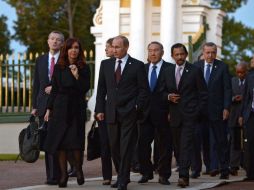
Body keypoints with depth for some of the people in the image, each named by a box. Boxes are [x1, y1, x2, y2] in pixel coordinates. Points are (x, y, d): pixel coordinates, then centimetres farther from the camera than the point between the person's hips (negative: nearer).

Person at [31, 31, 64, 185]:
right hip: (44, 105, 4)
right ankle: (51, 175, 7)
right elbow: (36, 84, 13)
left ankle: (57, 175, -1)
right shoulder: (40, 60, 13)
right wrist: (35, 106, 8)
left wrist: (55, 88, -13)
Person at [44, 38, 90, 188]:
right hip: (60, 107, 2)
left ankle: (79, 169, 15)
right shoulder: (59, 67, 8)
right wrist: (49, 109, 5)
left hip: (77, 108, -2)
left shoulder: (84, 68, 3)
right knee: (60, 142, -2)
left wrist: (77, 76, -16)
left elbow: (86, 89, -3)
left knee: (76, 141, -7)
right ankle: (63, 174, 6)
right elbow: (54, 90, 9)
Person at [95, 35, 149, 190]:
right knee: (114, 147, 8)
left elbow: (143, 90, 1)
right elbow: (101, 89, 12)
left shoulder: (137, 66, -1)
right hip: (111, 112, 4)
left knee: (126, 148, -5)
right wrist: (100, 109, 5)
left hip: (129, 113, -4)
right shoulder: (106, 64, 10)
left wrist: (137, 108, -8)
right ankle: (122, 176, 22)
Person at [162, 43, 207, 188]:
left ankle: (183, 176, -19)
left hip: (190, 114, -5)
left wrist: (198, 112, -7)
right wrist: (168, 96, -4)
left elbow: (203, 93, 0)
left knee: (186, 145, -13)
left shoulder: (195, 71, 0)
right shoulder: (168, 72, 13)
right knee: (178, 145, 8)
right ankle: (184, 173, 17)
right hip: (175, 115, 5)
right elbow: (164, 92, 19)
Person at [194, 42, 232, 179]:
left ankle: (224, 170, 9)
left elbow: (227, 89, -2)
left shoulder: (222, 67, 0)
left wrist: (226, 108, -9)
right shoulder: (196, 66, 6)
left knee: (221, 141, 3)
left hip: (217, 110, -2)